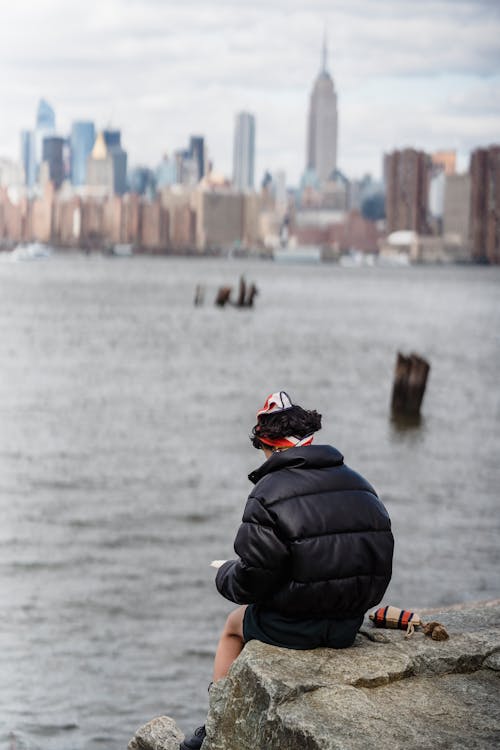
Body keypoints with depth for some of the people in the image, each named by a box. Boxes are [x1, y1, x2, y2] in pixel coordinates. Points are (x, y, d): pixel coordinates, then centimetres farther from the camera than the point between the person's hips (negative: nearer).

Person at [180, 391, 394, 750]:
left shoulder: (269, 494, -17)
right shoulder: (361, 485, 3)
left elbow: (252, 580, -18)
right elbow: (378, 562, 7)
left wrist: (226, 575, 5)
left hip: (292, 625, -6)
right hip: (349, 625, 6)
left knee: (234, 626, 29)